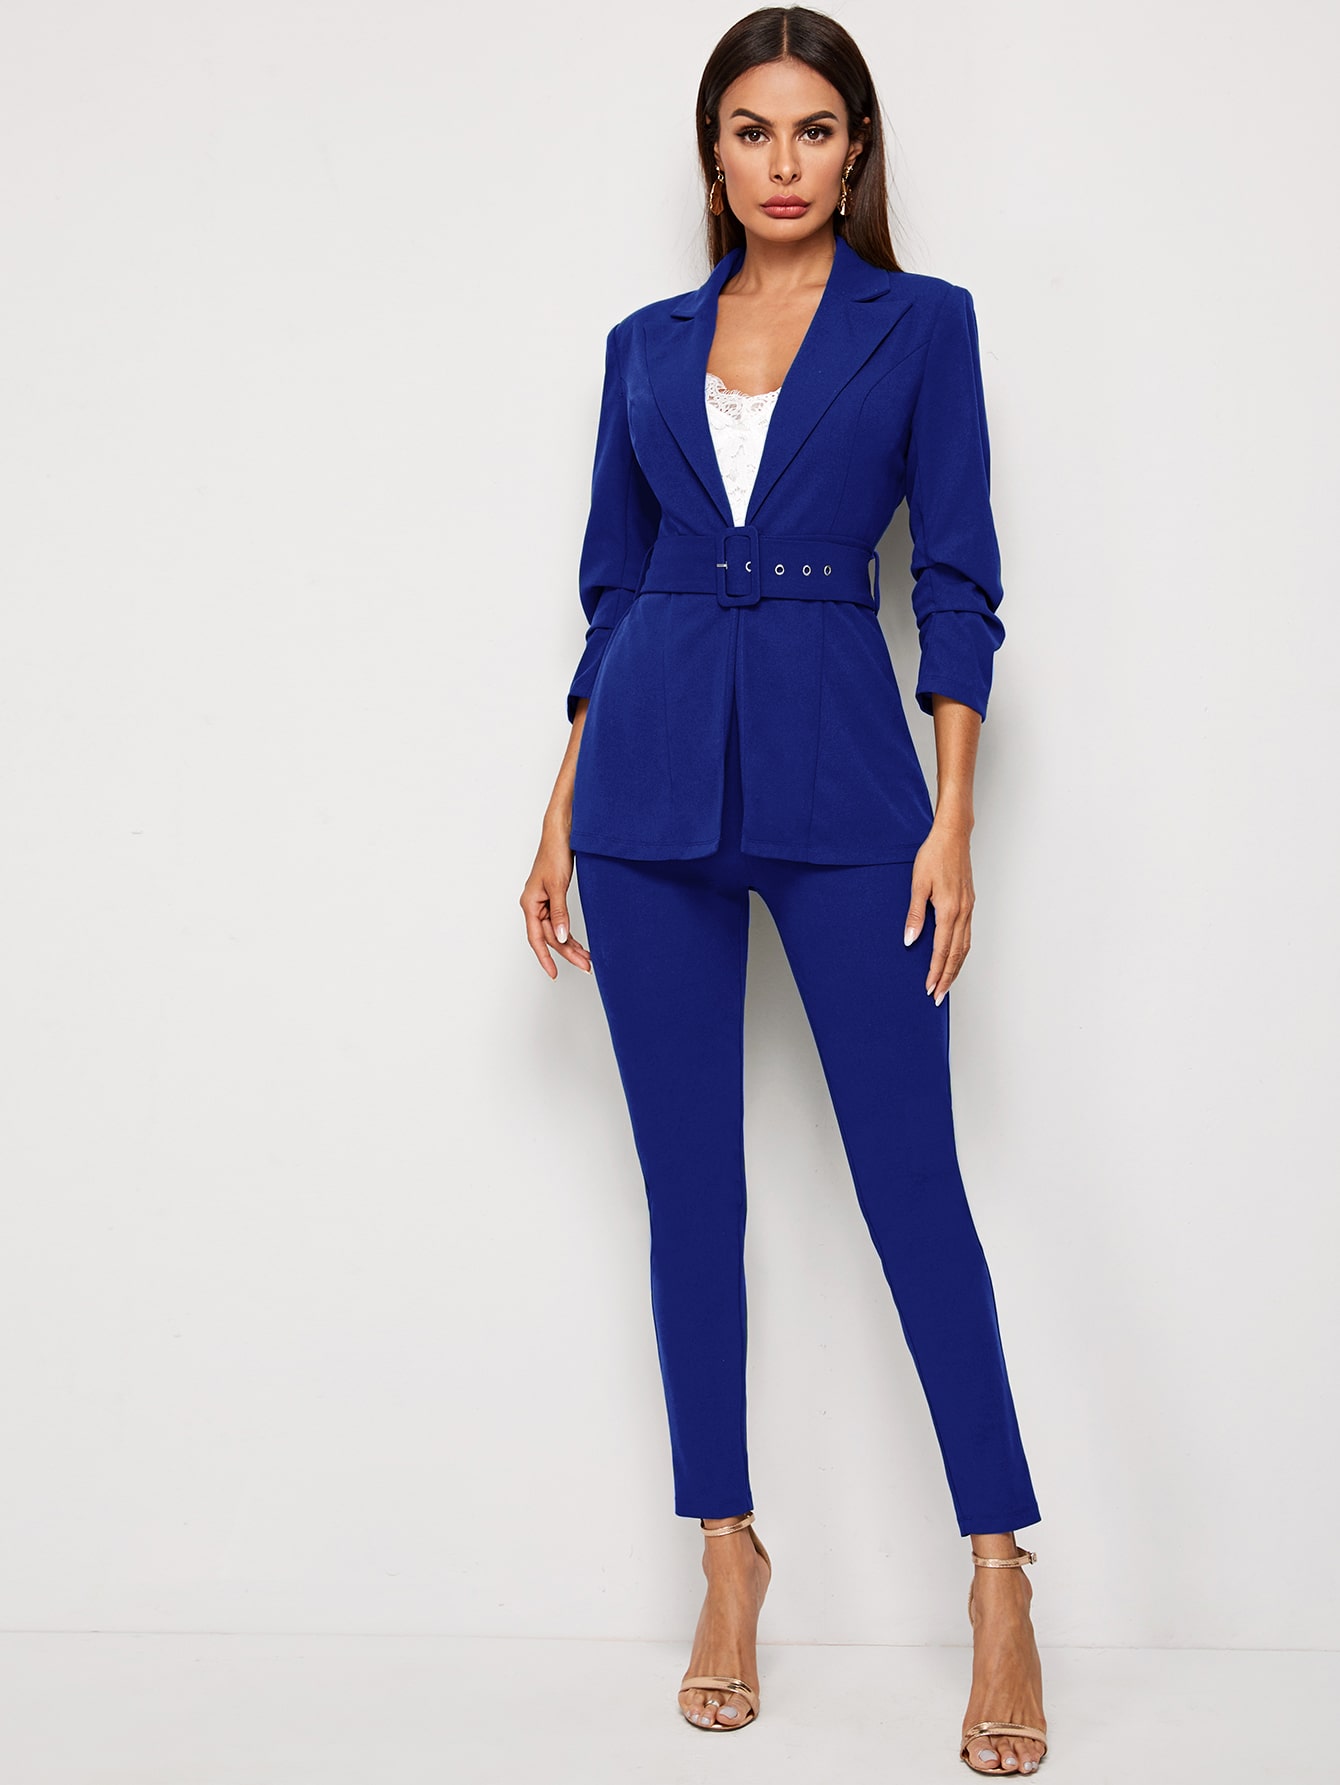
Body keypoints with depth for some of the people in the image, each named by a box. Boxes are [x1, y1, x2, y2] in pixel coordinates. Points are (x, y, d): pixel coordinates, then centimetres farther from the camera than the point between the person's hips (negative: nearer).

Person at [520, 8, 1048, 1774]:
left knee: (910, 1177, -3)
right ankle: (729, 1556, 18)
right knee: (691, 1185, 6)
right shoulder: (648, 346, 12)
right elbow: (612, 587, 14)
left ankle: (1001, 1575, 7)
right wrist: (565, 818, 9)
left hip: (838, 780, -3)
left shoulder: (922, 324, 4)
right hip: (653, 783, 3)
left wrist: (952, 819, -9)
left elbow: (958, 583, 0)